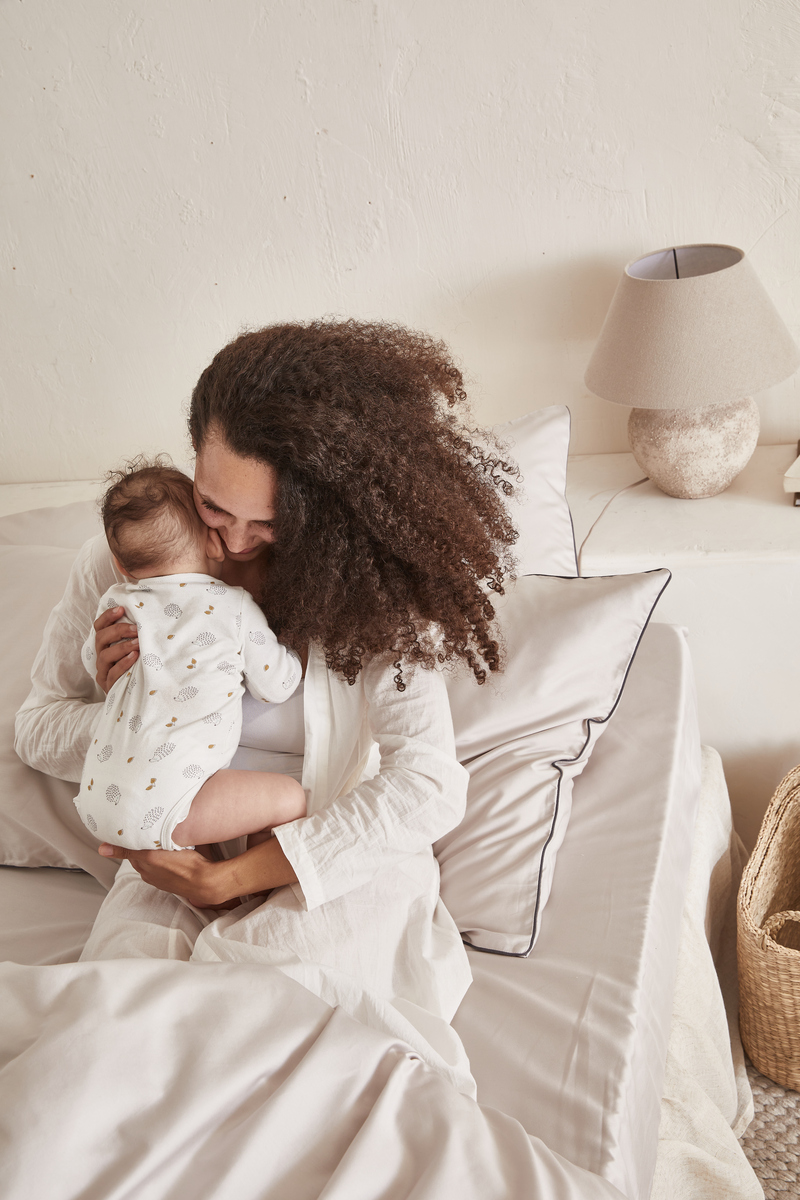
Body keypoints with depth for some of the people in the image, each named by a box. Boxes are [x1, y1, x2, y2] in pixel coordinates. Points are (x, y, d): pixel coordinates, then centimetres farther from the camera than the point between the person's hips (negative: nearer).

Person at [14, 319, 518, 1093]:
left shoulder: (369, 582, -12)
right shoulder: (126, 561, -4)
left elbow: (429, 788, -19)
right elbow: (39, 725, 9)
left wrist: (228, 879, -22)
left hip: (341, 859, -2)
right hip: (175, 856, 3)